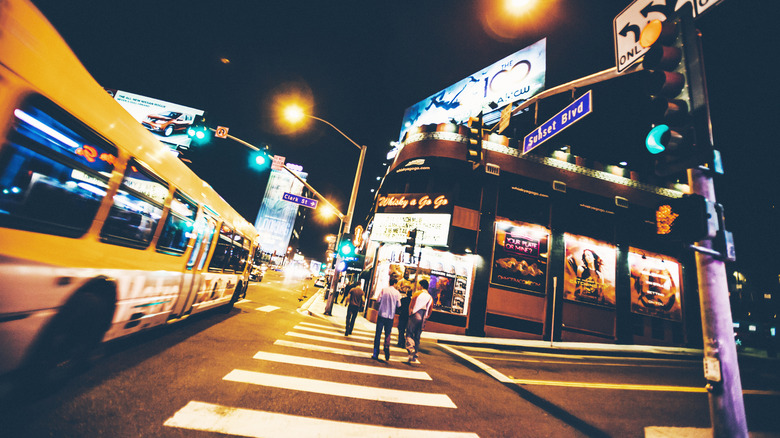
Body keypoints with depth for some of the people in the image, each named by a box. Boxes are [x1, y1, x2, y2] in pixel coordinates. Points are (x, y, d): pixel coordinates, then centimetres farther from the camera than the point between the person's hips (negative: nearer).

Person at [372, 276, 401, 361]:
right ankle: (387, 354, 5)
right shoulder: (397, 292, -4)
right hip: (391, 316, 1)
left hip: (381, 315, 0)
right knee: (387, 335, 13)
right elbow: (398, 305, -2)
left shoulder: (384, 290, -5)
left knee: (378, 334, 8)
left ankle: (376, 354, 9)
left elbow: (378, 300, -7)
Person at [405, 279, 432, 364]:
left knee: (409, 334, 7)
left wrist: (410, 314, 11)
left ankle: (411, 350, -14)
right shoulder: (430, 297, 6)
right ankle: (414, 357, 12)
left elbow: (411, 305, -3)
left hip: (415, 316, -4)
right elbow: (430, 311, 9)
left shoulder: (418, 294, -7)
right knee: (417, 337, 11)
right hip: (423, 319, 5)